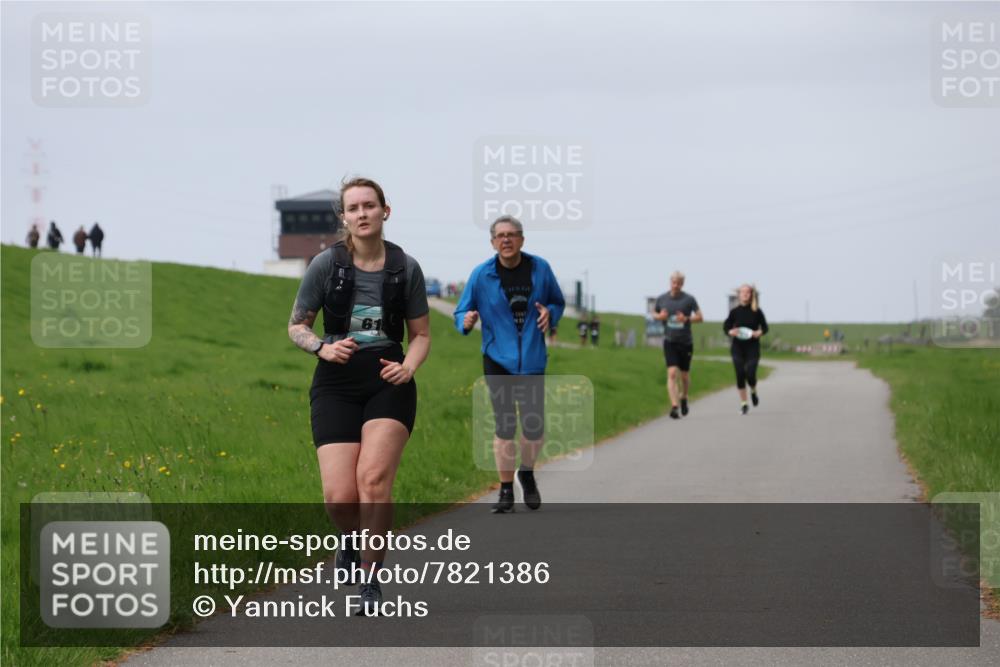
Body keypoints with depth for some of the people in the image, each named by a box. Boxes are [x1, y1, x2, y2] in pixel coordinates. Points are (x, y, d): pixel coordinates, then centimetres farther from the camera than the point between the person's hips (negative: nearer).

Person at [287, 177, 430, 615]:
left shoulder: (406, 268, 1)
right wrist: (323, 348, -13)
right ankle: (351, 537, 27)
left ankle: (370, 581, -8)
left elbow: (421, 334, 12)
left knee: (374, 477, -22)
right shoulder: (326, 264, -3)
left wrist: (408, 366, -9)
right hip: (336, 384, 0)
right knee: (339, 497, -11)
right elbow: (296, 326, 7)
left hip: (388, 383, 0)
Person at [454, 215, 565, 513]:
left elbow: (558, 302, 12)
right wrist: (466, 320, -22)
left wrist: (550, 313, -10)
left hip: (532, 360, 1)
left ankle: (527, 473, 29)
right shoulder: (481, 274, -4)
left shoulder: (540, 269, -1)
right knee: (504, 427, -1)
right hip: (497, 359, -1)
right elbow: (461, 312, 1)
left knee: (534, 427, -1)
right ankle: (506, 490, 13)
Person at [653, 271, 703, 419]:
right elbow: (654, 314, 15)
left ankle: (683, 398, 40)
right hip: (670, 341, 0)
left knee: (684, 375, 11)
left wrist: (687, 319, -21)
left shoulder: (689, 299, -4)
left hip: (686, 342, 0)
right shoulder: (662, 299, 1)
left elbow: (700, 317, -3)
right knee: (672, 373, -15)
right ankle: (674, 406, -19)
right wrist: (660, 316, -8)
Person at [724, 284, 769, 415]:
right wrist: (730, 332, -14)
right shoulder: (735, 311, 0)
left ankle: (753, 392, 23)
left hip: (753, 346, -1)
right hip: (737, 346, 1)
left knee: (750, 374, -12)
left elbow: (764, 327, 6)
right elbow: (726, 326, 6)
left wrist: (759, 332, -14)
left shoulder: (757, 311, -2)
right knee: (740, 375, -3)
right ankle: (743, 404, 9)